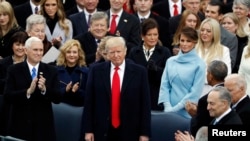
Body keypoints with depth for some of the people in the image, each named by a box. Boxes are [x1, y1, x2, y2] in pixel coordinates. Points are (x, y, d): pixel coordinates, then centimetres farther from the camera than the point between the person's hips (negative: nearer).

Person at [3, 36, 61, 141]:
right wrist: (28, 91, -22)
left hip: (43, 126, 1)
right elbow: (7, 96, -8)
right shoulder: (14, 70, 1)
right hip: (20, 125, -1)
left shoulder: (51, 71, 5)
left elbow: (57, 98, 0)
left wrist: (44, 90, -19)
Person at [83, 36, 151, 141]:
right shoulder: (96, 71, 4)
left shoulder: (139, 72, 0)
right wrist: (88, 130, 0)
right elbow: (89, 102, 5)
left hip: (129, 132, -1)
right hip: (102, 132, 1)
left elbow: (145, 104, 1)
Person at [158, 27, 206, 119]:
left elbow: (195, 92, -6)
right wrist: (168, 106, -8)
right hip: (169, 111, 3)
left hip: (187, 112, -3)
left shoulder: (199, 64, -2)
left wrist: (175, 108, -9)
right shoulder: (171, 61, 9)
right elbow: (164, 85, 7)